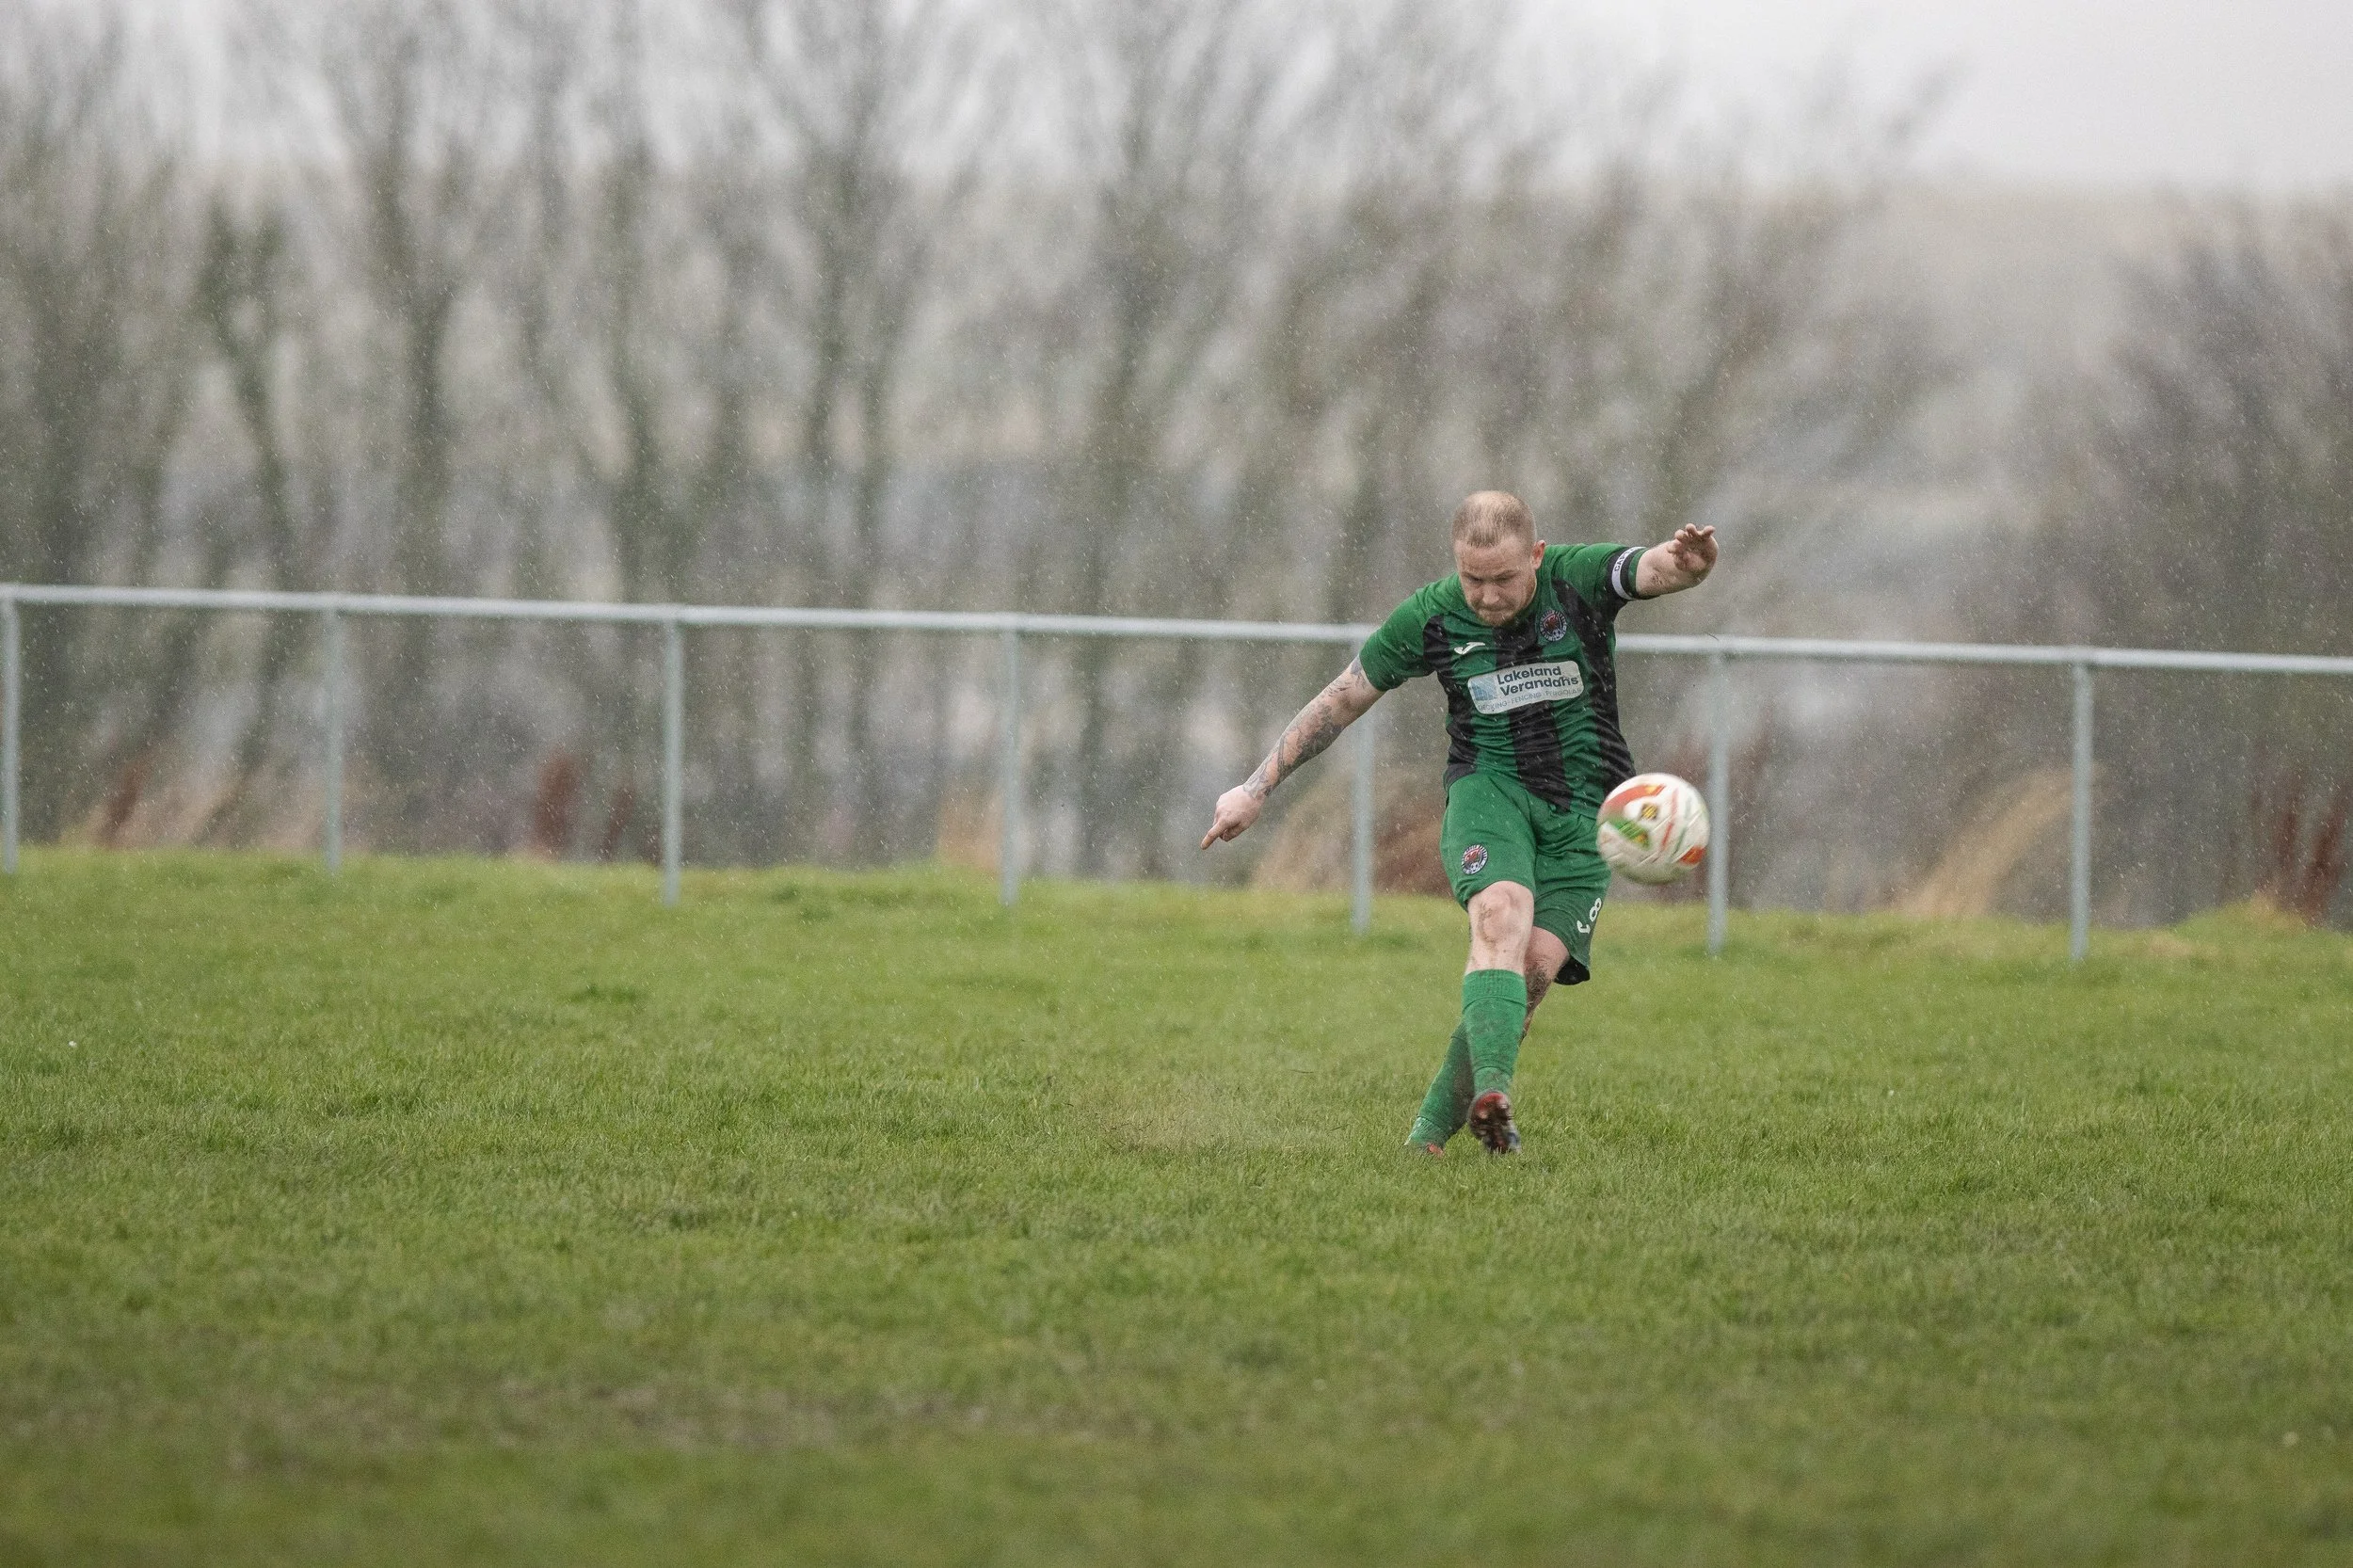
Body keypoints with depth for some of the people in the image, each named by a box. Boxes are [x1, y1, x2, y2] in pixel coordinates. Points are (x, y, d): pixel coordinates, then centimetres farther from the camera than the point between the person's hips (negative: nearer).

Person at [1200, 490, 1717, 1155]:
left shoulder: (1580, 577, -8)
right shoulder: (1430, 617, -4)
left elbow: (1655, 569, -27)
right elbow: (1340, 700, 7)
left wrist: (1689, 562, -53)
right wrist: (1257, 789, 7)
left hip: (1584, 814, 1)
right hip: (1488, 792, -1)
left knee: (1536, 968, -16)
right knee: (1502, 915, -31)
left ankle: (1435, 1128, -2)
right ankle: (1492, 1089, -51)